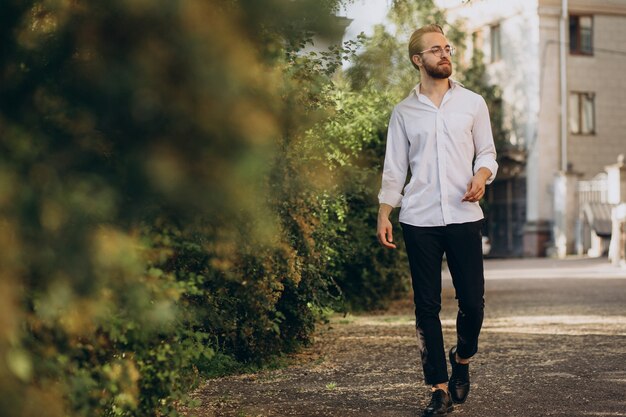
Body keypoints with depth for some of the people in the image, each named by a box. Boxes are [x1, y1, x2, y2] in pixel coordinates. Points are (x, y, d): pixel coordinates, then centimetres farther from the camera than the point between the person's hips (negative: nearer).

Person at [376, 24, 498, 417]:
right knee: (427, 306, 1)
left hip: (464, 217, 0)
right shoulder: (404, 112, 9)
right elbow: (394, 168, 10)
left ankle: (462, 361, 27)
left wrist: (481, 176, -9)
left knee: (473, 301, -3)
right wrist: (384, 216, 3)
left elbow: (487, 151, 12)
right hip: (419, 221, 0)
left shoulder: (473, 103, 9)